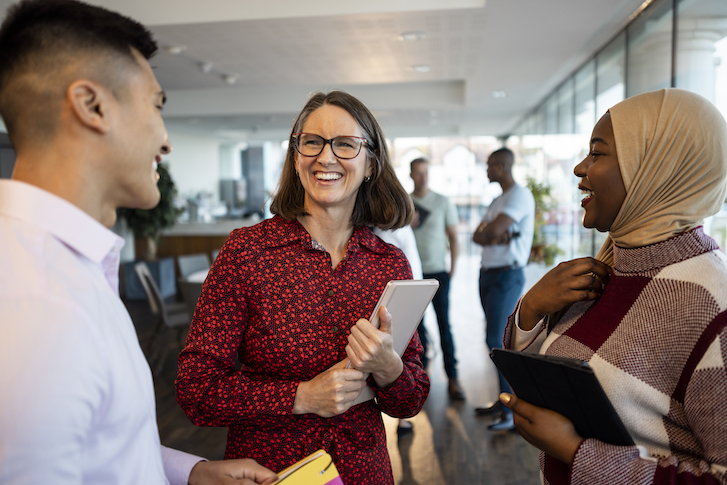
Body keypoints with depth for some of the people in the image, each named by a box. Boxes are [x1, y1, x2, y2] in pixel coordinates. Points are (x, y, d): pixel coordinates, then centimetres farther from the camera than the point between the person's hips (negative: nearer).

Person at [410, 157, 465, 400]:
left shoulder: (443, 202, 2)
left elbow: (453, 237, 4)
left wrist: (453, 269, -4)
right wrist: (407, 224, -9)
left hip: (437, 272, -2)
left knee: (444, 323, -5)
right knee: (417, 323, 6)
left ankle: (452, 378, 0)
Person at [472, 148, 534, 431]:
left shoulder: (520, 195, -11)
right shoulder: (497, 201, 18)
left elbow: (494, 230, -24)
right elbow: (478, 236, 7)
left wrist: (487, 232, -1)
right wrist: (497, 238, -13)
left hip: (507, 275, -9)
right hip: (487, 274, 9)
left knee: (497, 340, -13)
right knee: (497, 340, 11)